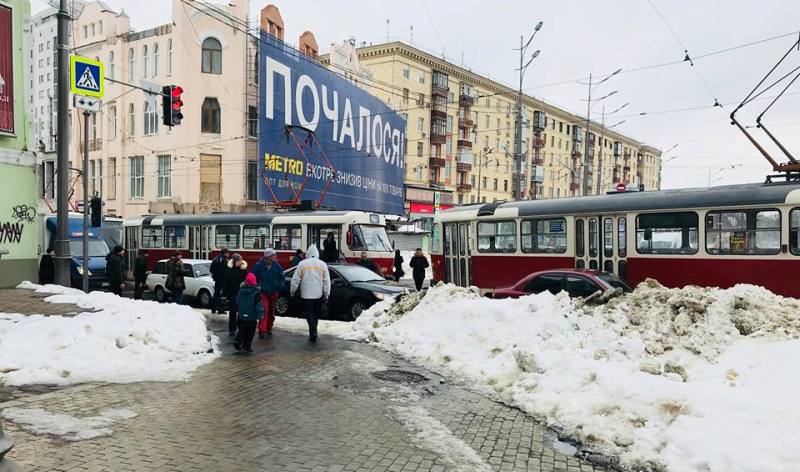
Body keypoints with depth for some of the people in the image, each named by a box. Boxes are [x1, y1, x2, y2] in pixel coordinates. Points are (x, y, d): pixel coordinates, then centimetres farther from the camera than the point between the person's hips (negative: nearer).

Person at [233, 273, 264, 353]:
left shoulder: (241, 290, 0)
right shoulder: (256, 292, -15)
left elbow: (237, 302, 12)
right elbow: (258, 304, -16)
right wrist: (261, 315, -12)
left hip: (242, 316, 4)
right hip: (252, 317, -4)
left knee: (242, 330, 19)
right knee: (250, 332, 6)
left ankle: (237, 341, 4)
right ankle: (247, 346, 8)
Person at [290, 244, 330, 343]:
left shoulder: (302, 264, -4)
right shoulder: (322, 264, 1)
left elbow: (295, 280, -2)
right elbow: (327, 281, 1)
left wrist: (292, 291, 11)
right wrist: (326, 294, 5)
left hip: (306, 294, -2)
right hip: (318, 294, 2)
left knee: (309, 313, 2)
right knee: (316, 313, 16)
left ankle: (313, 332, -12)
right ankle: (313, 331, 25)